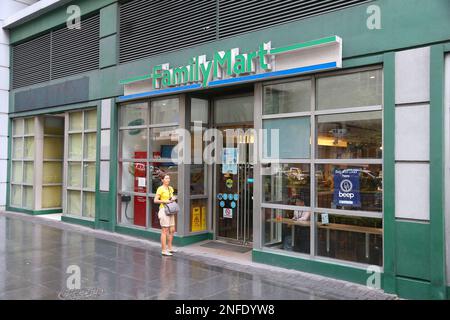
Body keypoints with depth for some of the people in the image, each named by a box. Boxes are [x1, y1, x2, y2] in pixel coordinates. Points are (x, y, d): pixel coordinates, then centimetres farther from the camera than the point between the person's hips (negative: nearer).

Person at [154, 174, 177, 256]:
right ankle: (164, 250, 1)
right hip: (164, 210, -8)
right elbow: (155, 200, -13)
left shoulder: (171, 188, 13)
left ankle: (169, 247, 24)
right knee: (165, 231, -5)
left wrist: (173, 198, 5)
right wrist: (165, 201, -19)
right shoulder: (160, 189, -9)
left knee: (172, 230, 11)